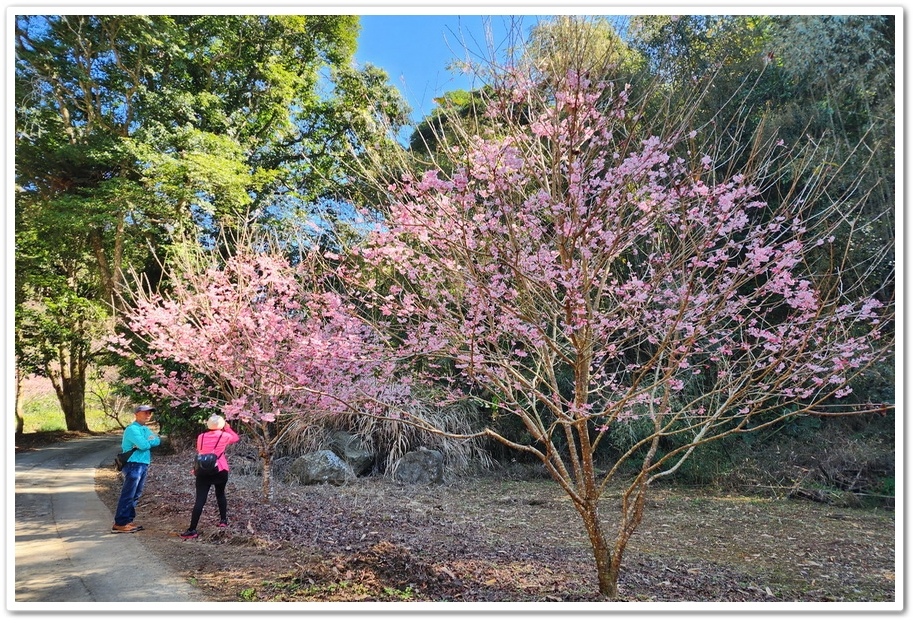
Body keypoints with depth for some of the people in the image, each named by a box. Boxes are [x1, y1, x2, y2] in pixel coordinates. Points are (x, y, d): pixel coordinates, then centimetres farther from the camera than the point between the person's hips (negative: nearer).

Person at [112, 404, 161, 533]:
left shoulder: (146, 429, 17)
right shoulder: (132, 429, -13)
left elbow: (157, 441, 4)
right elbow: (144, 445, -22)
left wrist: (145, 442, -11)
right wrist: (150, 441, -1)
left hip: (143, 464, 9)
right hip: (134, 465, -9)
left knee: (136, 495, 12)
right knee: (128, 495, -9)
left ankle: (128, 520, 18)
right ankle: (119, 524, -7)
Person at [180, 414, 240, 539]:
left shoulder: (201, 437, 2)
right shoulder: (225, 436, -3)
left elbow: (199, 451, 14)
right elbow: (236, 438, 16)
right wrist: (228, 428, 21)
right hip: (220, 471, 0)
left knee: (200, 500, -3)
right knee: (220, 494, 23)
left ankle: (192, 529, -7)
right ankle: (223, 520, 33)